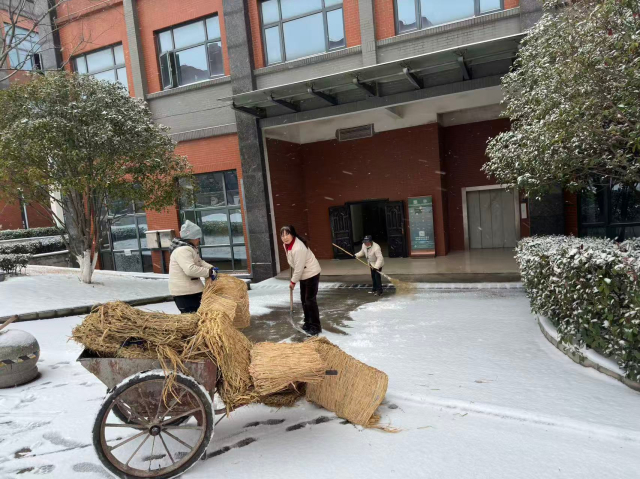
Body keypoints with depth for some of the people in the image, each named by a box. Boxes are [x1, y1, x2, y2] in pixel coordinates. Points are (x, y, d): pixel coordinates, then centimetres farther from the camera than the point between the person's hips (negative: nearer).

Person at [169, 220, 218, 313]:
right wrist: (209, 272, -23)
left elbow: (200, 262, 21)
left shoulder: (190, 248, 15)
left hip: (192, 290, 11)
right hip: (184, 292, -11)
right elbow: (190, 269, -32)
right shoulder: (182, 250, -21)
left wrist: (211, 268, 2)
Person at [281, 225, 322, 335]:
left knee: (310, 299, -8)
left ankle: (315, 326, 2)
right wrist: (293, 279, 19)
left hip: (311, 273, -9)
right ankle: (308, 322, 30)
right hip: (303, 275, 9)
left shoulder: (298, 248, -32)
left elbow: (299, 268, -26)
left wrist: (293, 282, -14)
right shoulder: (286, 244, -3)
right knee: (304, 299, 16)